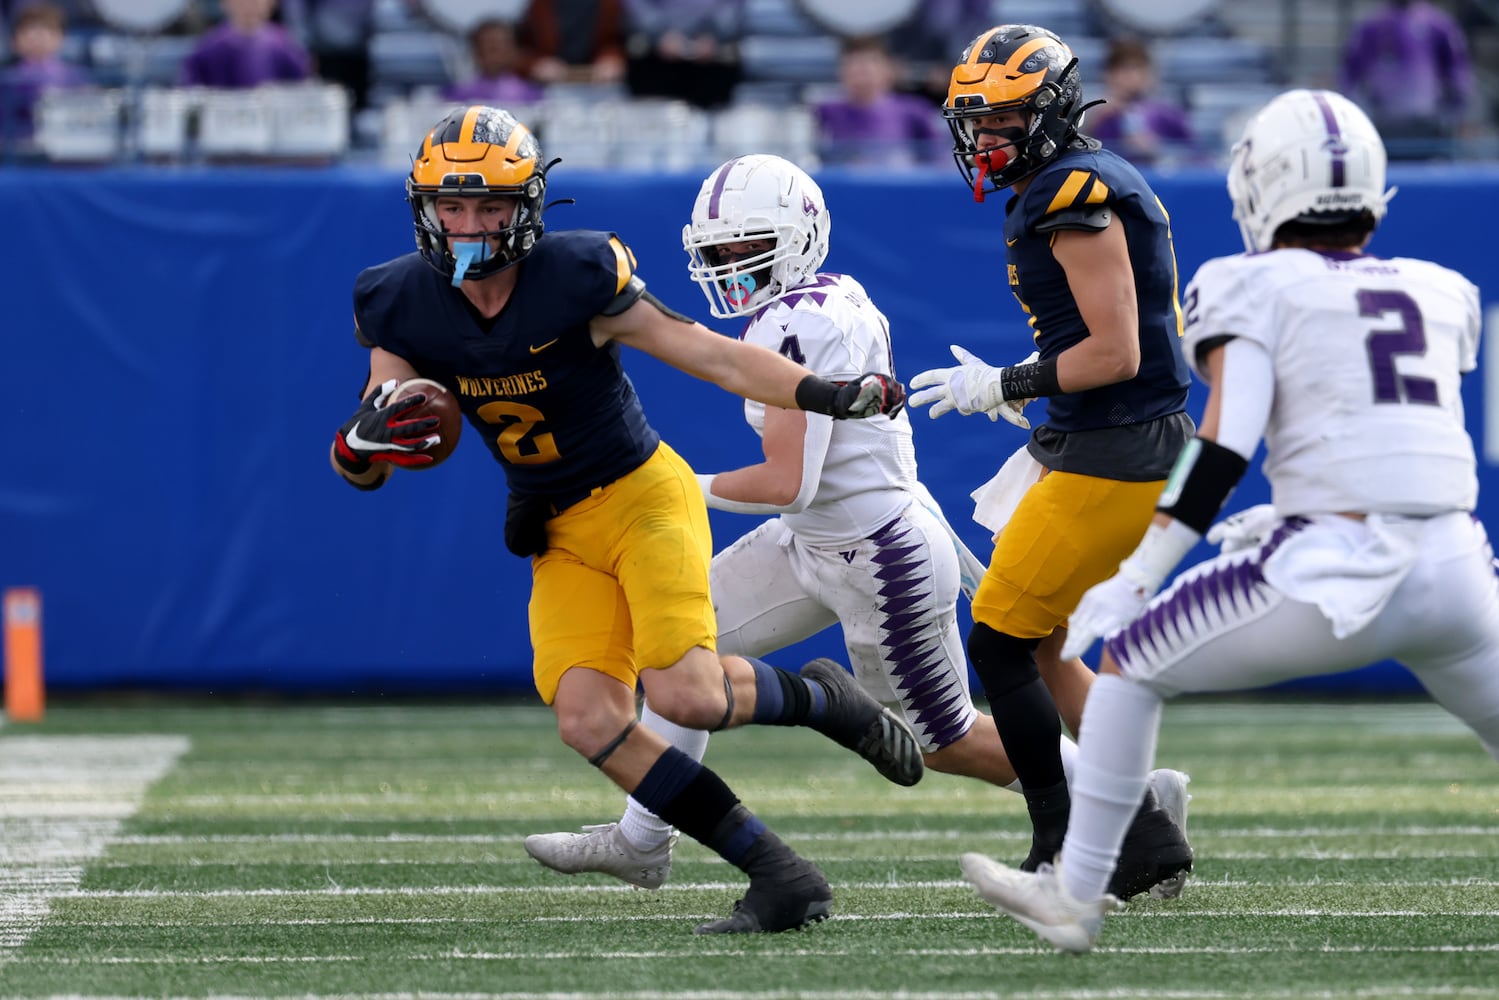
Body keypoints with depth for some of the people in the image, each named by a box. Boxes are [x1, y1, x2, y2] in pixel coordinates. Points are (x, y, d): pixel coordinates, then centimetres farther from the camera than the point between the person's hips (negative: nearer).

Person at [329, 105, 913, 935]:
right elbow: (361, 466, -2)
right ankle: (780, 876, -6)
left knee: (683, 693, -22)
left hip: (641, 494, -4)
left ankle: (821, 698, 13)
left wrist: (828, 394, -27)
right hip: (558, 534, 4)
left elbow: (711, 355, -14)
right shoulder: (405, 307, -7)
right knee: (587, 720, -14)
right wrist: (361, 444, -27)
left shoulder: (577, 278, -19)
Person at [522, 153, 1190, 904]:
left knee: (948, 743, 6)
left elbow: (789, 483, -27)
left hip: (881, 563, -10)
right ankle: (640, 842, 17)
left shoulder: (790, 328, -25)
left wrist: (692, 491, -13)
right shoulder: (842, 299, 3)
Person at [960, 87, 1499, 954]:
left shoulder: (1254, 289, 2)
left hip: (1342, 579, -4)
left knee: (1130, 664, 15)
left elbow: (1224, 445, -9)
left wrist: (1131, 581, -7)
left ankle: (1076, 894, 16)